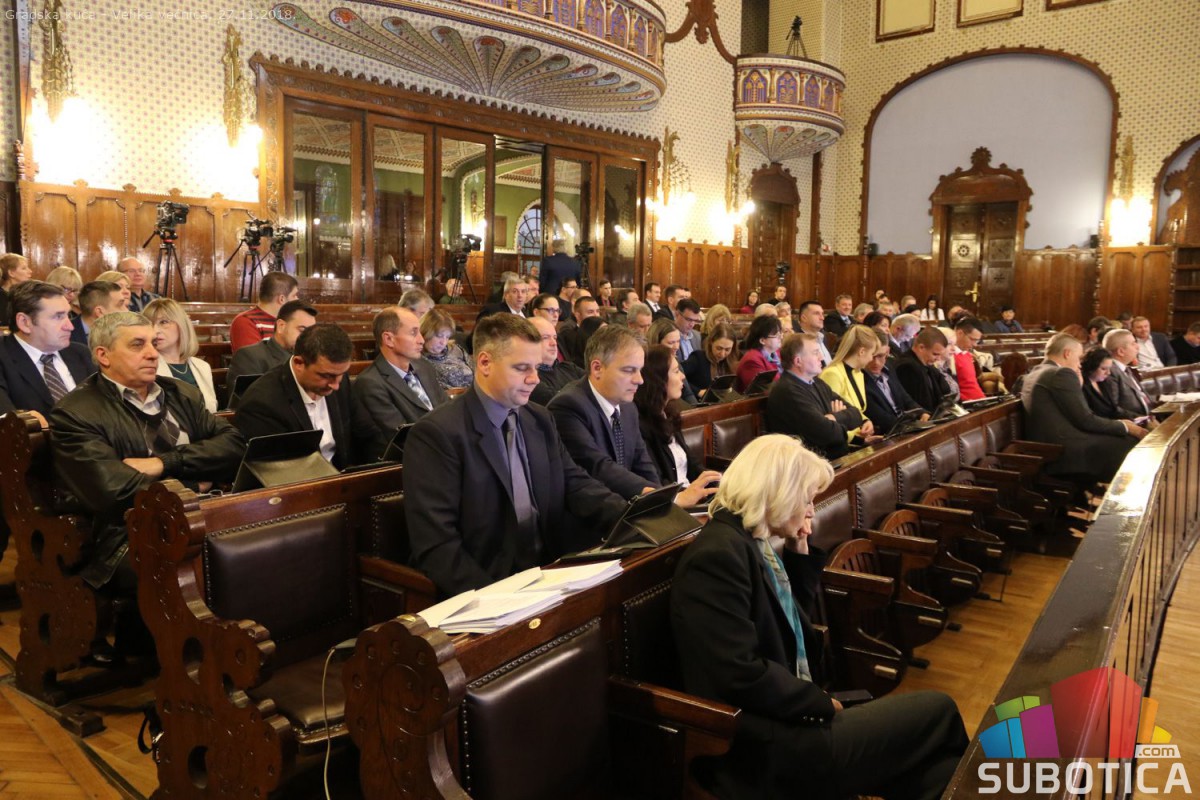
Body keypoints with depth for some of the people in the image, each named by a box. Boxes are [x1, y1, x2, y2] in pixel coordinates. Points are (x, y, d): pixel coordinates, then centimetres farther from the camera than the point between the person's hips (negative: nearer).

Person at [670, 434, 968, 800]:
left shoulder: (752, 543, 8)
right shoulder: (718, 554, -21)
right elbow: (742, 676, -25)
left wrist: (800, 553, 8)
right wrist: (821, 702, -12)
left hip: (782, 720, 9)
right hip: (764, 748, -9)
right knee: (936, 712, -2)